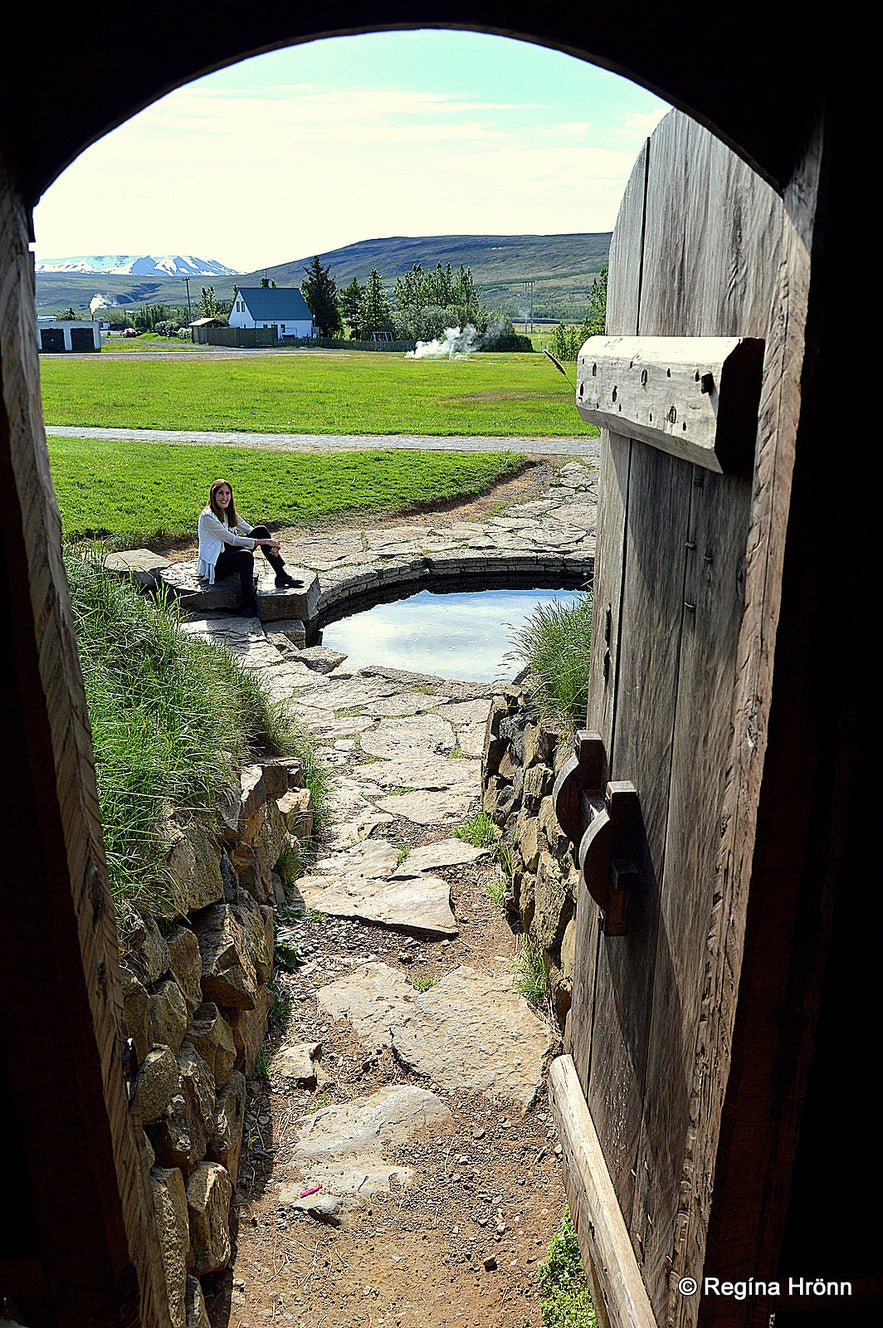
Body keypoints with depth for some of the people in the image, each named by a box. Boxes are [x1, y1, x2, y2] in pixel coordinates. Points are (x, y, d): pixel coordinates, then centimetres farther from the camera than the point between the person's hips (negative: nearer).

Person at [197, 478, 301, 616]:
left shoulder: (228, 512, 7)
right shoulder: (207, 517, -19)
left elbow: (249, 530, 6)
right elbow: (232, 540, -22)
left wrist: (271, 543, -13)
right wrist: (264, 541, -23)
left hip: (227, 553, 8)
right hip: (213, 564, -8)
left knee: (261, 530, -8)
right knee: (245, 555, -38)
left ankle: (281, 575, -12)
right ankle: (249, 605, -32)